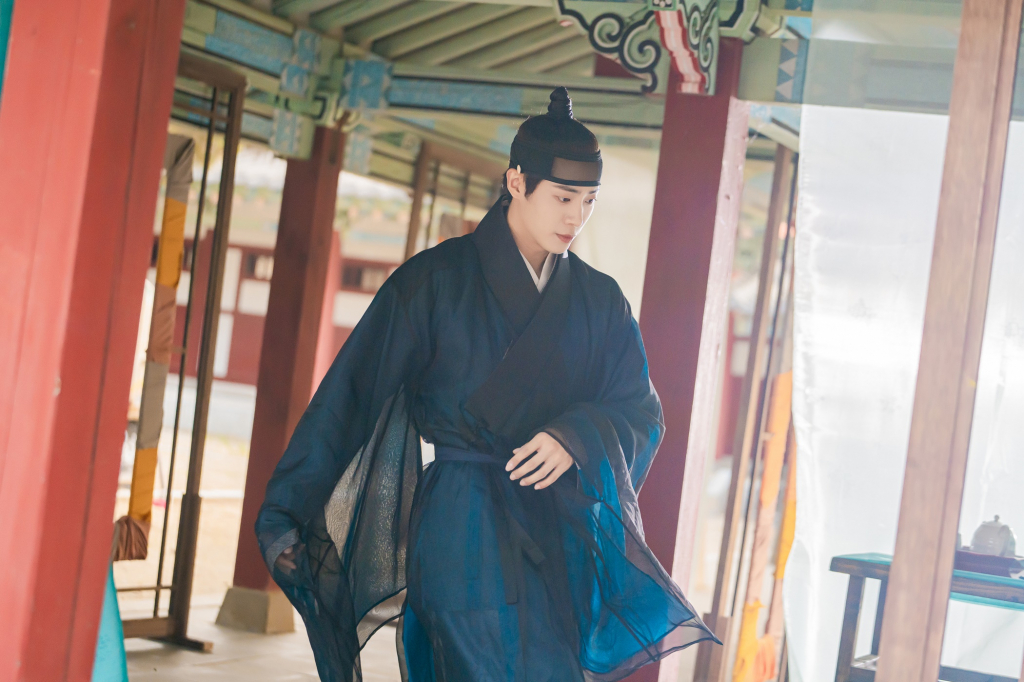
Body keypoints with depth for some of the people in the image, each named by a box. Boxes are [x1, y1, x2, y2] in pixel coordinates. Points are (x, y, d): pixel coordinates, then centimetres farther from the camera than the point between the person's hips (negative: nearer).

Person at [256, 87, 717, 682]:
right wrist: (289, 508, -8)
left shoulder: (601, 302, 11)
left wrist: (577, 436, -14)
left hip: (561, 537, 4)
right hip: (465, 527, -4)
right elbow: (352, 393, -4)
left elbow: (641, 411, 8)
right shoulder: (436, 281, -1)